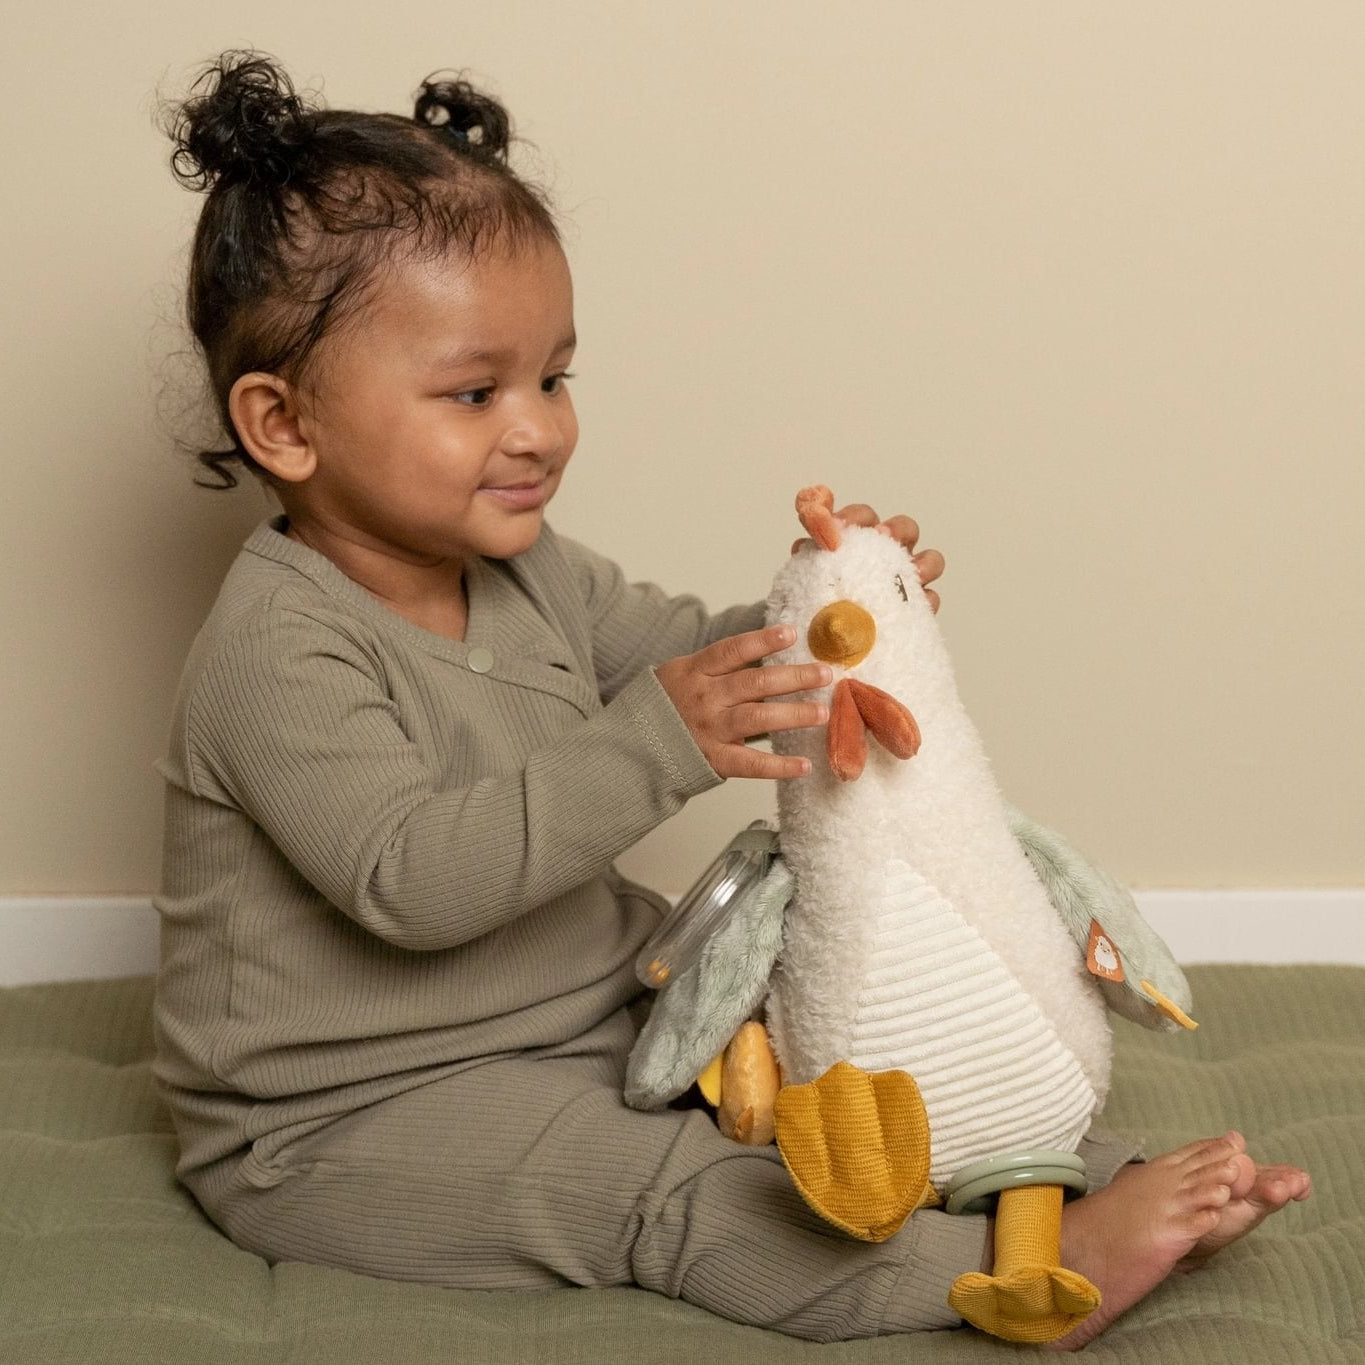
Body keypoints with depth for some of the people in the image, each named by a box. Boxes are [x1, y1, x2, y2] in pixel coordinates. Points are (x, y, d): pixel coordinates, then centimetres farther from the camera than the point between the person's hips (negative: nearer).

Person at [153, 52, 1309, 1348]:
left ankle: (1102, 1185, -1)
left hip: (579, 1014, 9)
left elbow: (694, 661, 9)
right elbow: (409, 876, -35)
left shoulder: (521, 571, 3)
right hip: (345, 1119, -8)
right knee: (654, 1181, -24)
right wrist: (650, 751, -40)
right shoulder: (277, 653, -25)